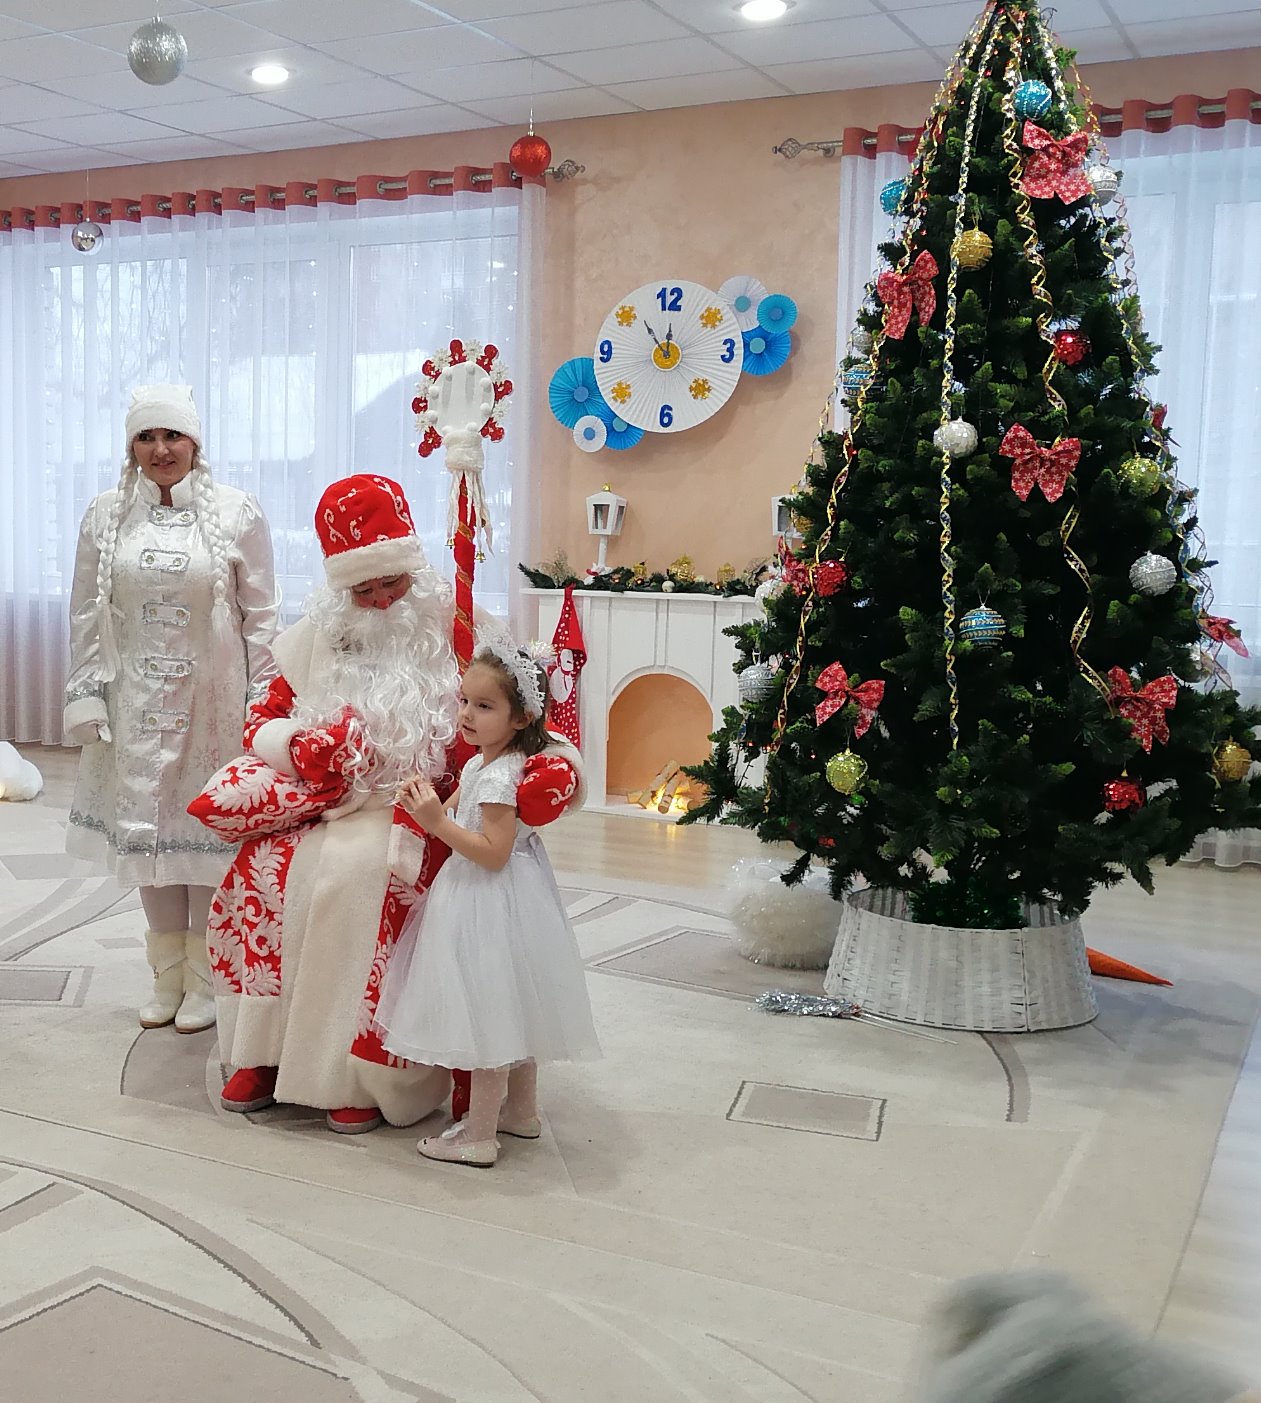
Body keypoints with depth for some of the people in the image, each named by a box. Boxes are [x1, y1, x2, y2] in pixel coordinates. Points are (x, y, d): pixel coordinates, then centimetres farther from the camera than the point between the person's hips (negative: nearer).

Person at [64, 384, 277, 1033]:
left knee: (208, 828, 3)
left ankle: (204, 978, 20)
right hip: (136, 702, 3)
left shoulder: (238, 513, -4)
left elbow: (260, 616, -3)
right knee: (147, 828, 10)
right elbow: (86, 615, 7)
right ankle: (167, 975, 26)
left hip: (212, 699, -3)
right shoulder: (106, 515, 4)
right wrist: (85, 697, 1)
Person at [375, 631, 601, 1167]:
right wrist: (434, 810, 4)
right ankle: (520, 1110, 35)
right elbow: (469, 817, 20)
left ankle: (479, 1136, 9)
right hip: (500, 899, 11)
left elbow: (494, 853, -27)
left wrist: (439, 824, -29)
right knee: (509, 1011, 20)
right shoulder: (481, 762, 7)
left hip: (490, 903, -11)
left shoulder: (497, 776, -23)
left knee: (490, 1013, -1)